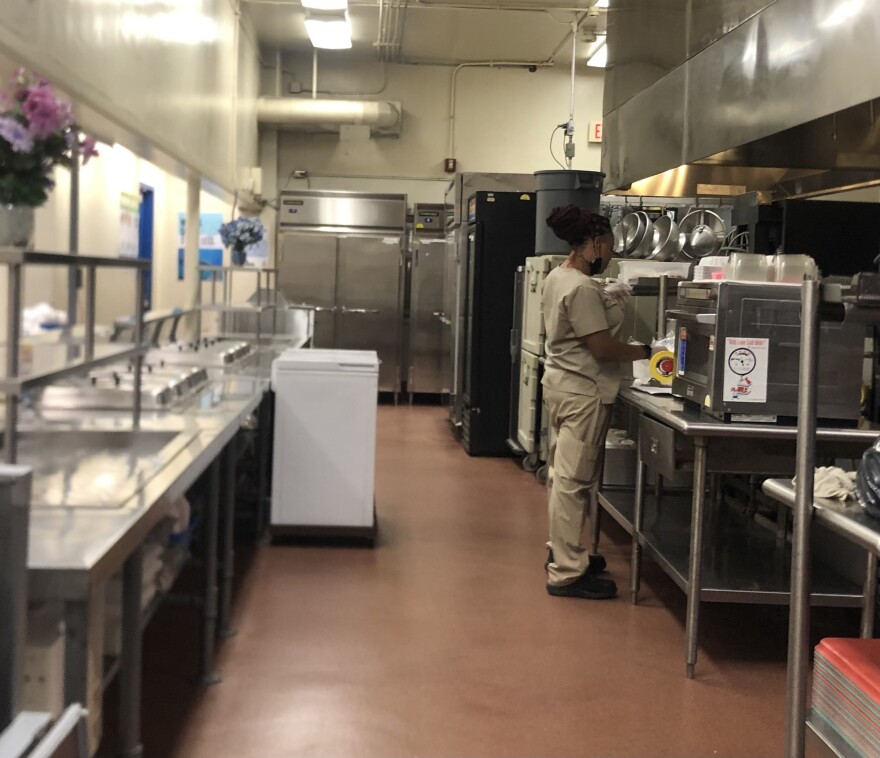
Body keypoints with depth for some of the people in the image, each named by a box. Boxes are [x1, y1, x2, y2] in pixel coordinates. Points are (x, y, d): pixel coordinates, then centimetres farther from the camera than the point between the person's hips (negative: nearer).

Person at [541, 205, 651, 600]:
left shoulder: (558, 277, 11)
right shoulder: (582, 289, -20)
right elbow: (602, 347, -22)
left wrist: (609, 304, 12)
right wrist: (644, 351, -10)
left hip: (562, 385, 11)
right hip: (582, 393, -11)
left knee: (561, 475, 18)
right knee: (573, 481, -7)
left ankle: (561, 551, 30)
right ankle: (566, 573, -3)